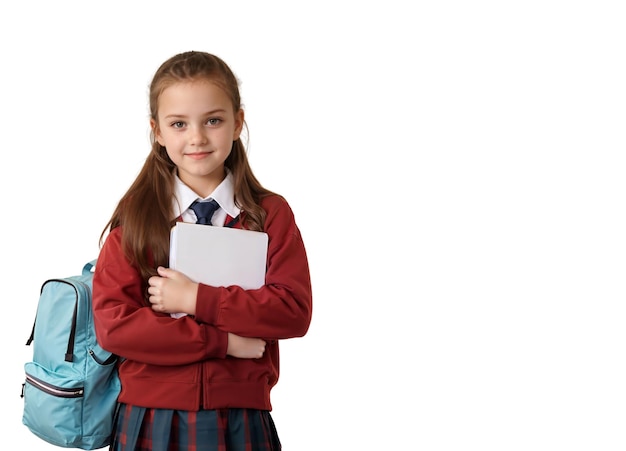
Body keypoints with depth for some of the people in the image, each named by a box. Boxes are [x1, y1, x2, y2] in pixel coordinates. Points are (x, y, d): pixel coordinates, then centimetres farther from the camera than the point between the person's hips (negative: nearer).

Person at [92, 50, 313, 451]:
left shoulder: (271, 214, 2)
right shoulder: (135, 217, 0)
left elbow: (295, 312, -9)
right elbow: (111, 325, -9)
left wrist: (196, 299, -17)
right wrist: (221, 341, -14)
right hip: (152, 418, 0)